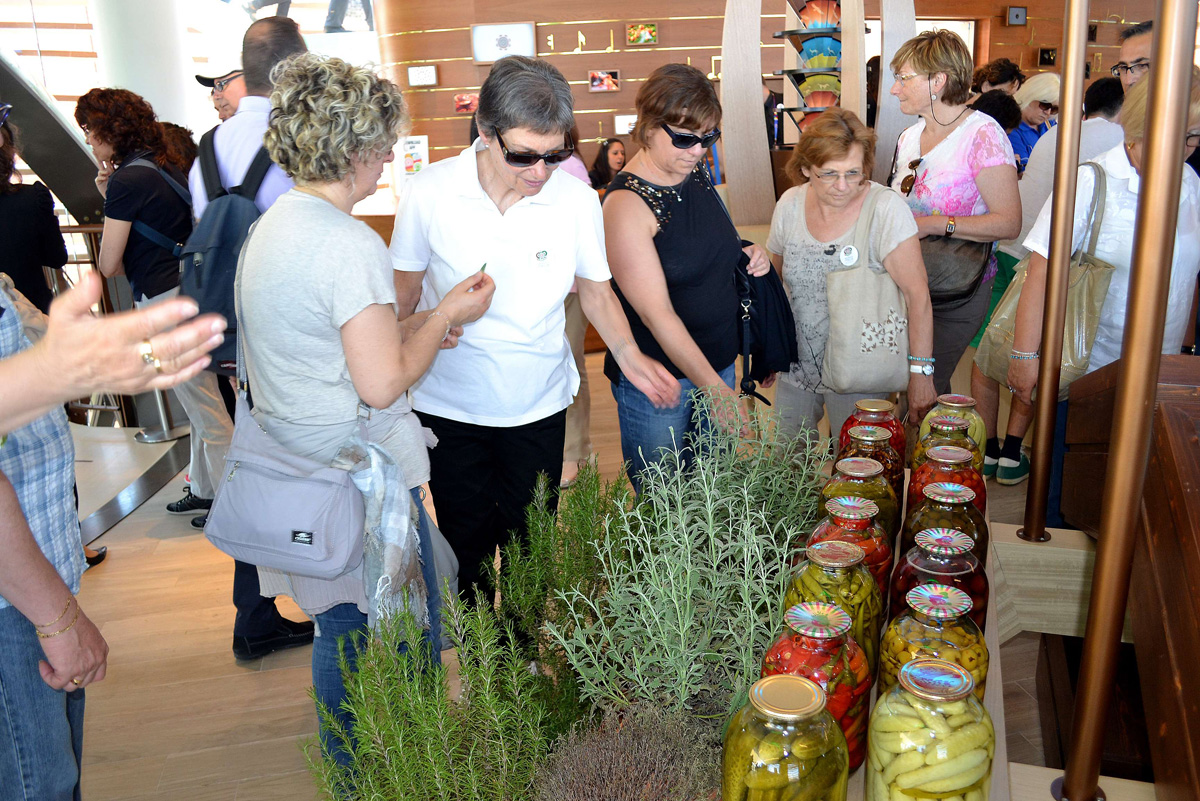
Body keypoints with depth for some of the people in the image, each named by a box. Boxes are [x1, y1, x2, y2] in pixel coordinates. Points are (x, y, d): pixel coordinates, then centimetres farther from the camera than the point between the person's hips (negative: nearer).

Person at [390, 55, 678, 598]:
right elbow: (405, 291, -1)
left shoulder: (576, 200, -10)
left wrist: (629, 355, -12)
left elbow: (594, 289, 4)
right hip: (449, 405, -1)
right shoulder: (429, 193, -14)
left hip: (538, 406, 1)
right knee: (467, 545, 14)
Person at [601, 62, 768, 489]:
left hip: (718, 357, 7)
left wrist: (745, 254, 0)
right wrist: (714, 388, -27)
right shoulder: (627, 204, -20)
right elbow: (657, 314, -24)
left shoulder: (696, 173, 4)